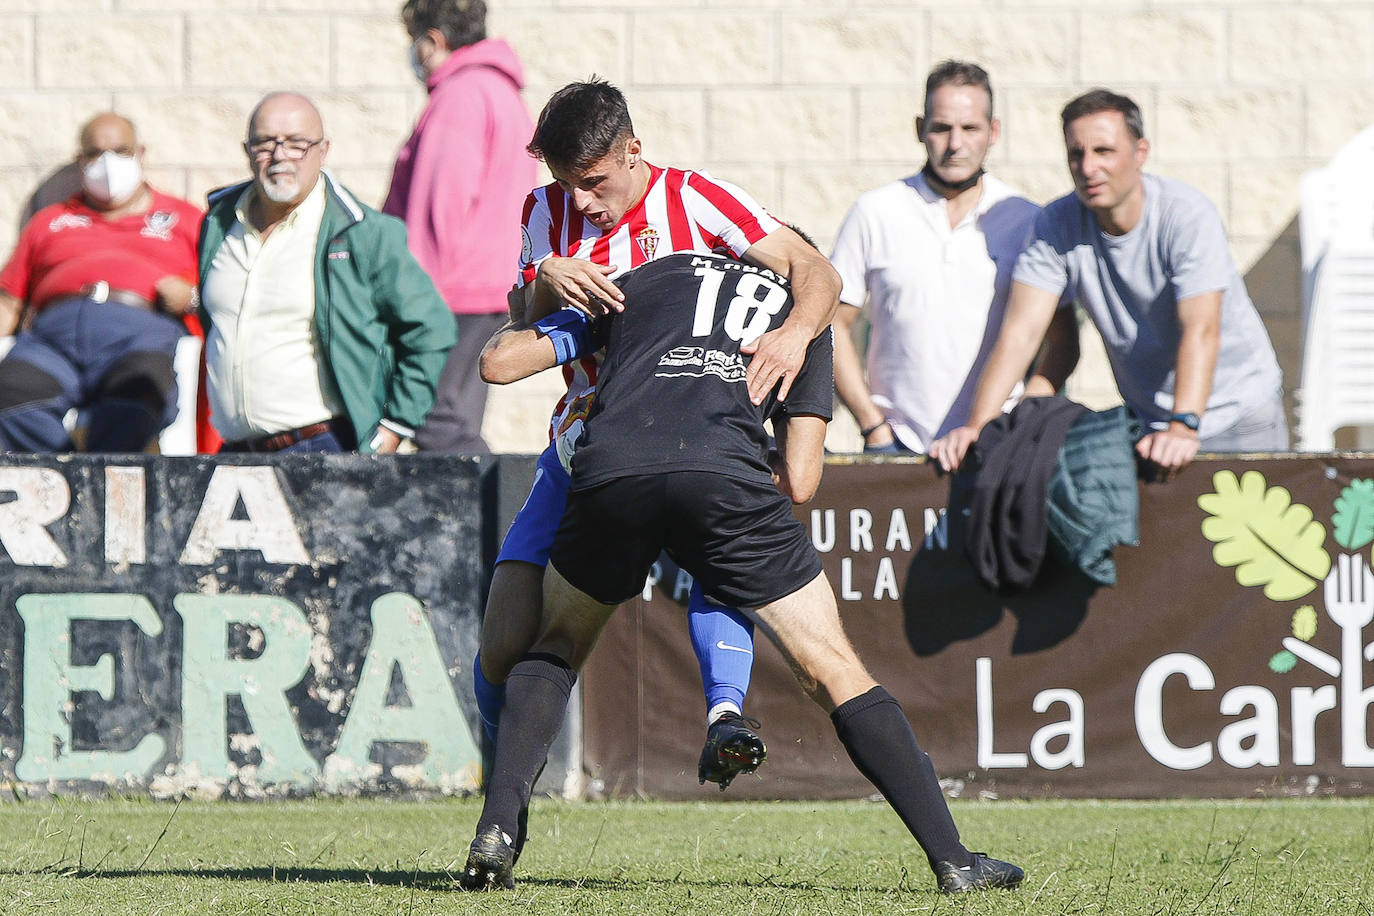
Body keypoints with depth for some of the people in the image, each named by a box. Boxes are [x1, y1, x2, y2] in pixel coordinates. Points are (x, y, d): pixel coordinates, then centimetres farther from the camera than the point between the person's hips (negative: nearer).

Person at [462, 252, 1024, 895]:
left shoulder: (640, 281, 31)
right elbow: (798, 481, 19)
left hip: (609, 468, 1)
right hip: (725, 475, -1)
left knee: (554, 649, 27)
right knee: (835, 672, 10)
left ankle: (497, 829, 9)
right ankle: (953, 860, 5)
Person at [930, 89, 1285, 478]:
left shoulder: (1187, 215, -21)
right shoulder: (1057, 225, -10)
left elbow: (1201, 331, -32)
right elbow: (1022, 330, -16)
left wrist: (1183, 429, -46)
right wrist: (977, 426, -29)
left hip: (1238, 415, -3)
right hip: (1145, 419, 3)